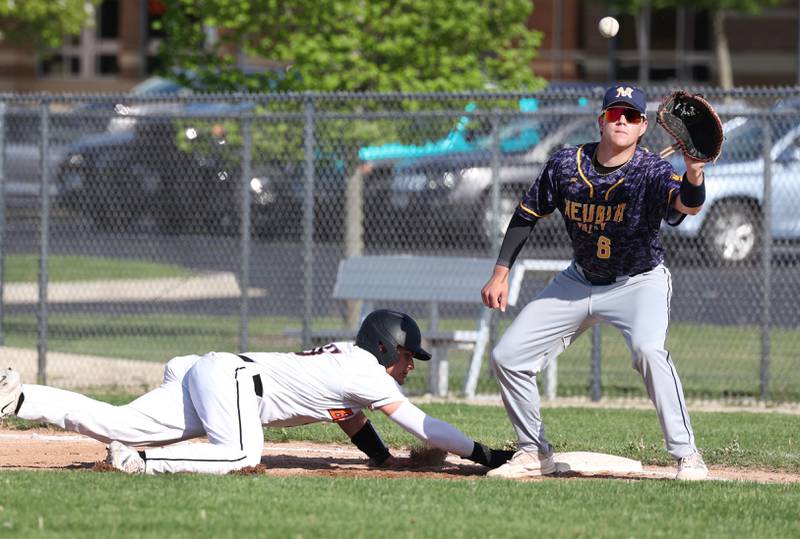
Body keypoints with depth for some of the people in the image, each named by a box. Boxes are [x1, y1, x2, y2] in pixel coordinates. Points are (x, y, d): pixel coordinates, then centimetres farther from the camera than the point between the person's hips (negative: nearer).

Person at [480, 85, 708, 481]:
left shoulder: (651, 172, -24)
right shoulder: (565, 165, -13)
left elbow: (687, 204, -45)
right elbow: (526, 216, 0)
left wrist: (693, 174, -67)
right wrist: (500, 275, -3)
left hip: (639, 282, -5)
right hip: (580, 281, 5)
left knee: (648, 348, -35)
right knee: (507, 356, 1)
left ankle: (687, 455, -26)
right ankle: (535, 453, 20)